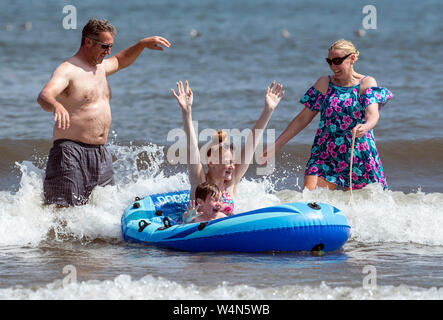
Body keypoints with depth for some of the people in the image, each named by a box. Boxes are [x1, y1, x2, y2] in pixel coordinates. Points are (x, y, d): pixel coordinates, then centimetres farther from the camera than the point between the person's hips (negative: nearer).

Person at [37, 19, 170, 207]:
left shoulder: (100, 67, 18)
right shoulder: (67, 70, -10)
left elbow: (120, 61, 41)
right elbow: (44, 96, -28)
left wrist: (143, 44, 27)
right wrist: (55, 105, -51)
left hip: (101, 155, 9)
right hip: (71, 153, -9)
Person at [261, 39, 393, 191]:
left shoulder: (367, 83, 0)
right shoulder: (324, 84, 8)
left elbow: (373, 114, -17)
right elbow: (303, 118, 12)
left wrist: (365, 127, -42)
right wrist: (277, 145, 8)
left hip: (358, 157, -2)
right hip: (324, 155, 2)